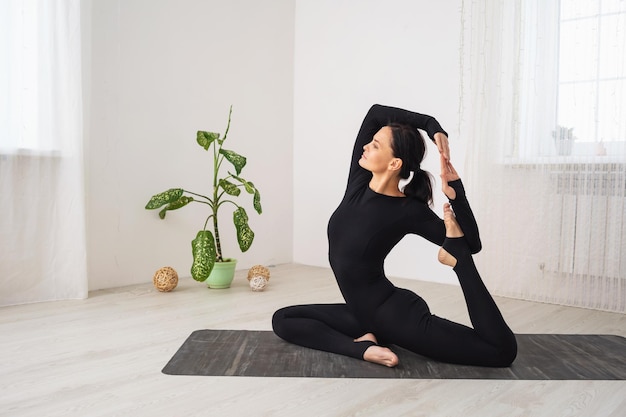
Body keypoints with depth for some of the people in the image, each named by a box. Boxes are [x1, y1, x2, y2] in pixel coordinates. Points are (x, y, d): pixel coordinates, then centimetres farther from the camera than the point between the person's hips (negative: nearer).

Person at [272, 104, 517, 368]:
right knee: (282, 320, 6)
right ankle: (363, 346, -5)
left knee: (502, 350, -16)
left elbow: (472, 245, -12)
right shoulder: (359, 181, -3)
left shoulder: (410, 211, -18)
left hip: (397, 315, -7)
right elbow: (376, 112, -4)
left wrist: (455, 194, -26)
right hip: (364, 314, 7)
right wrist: (432, 126, -7)